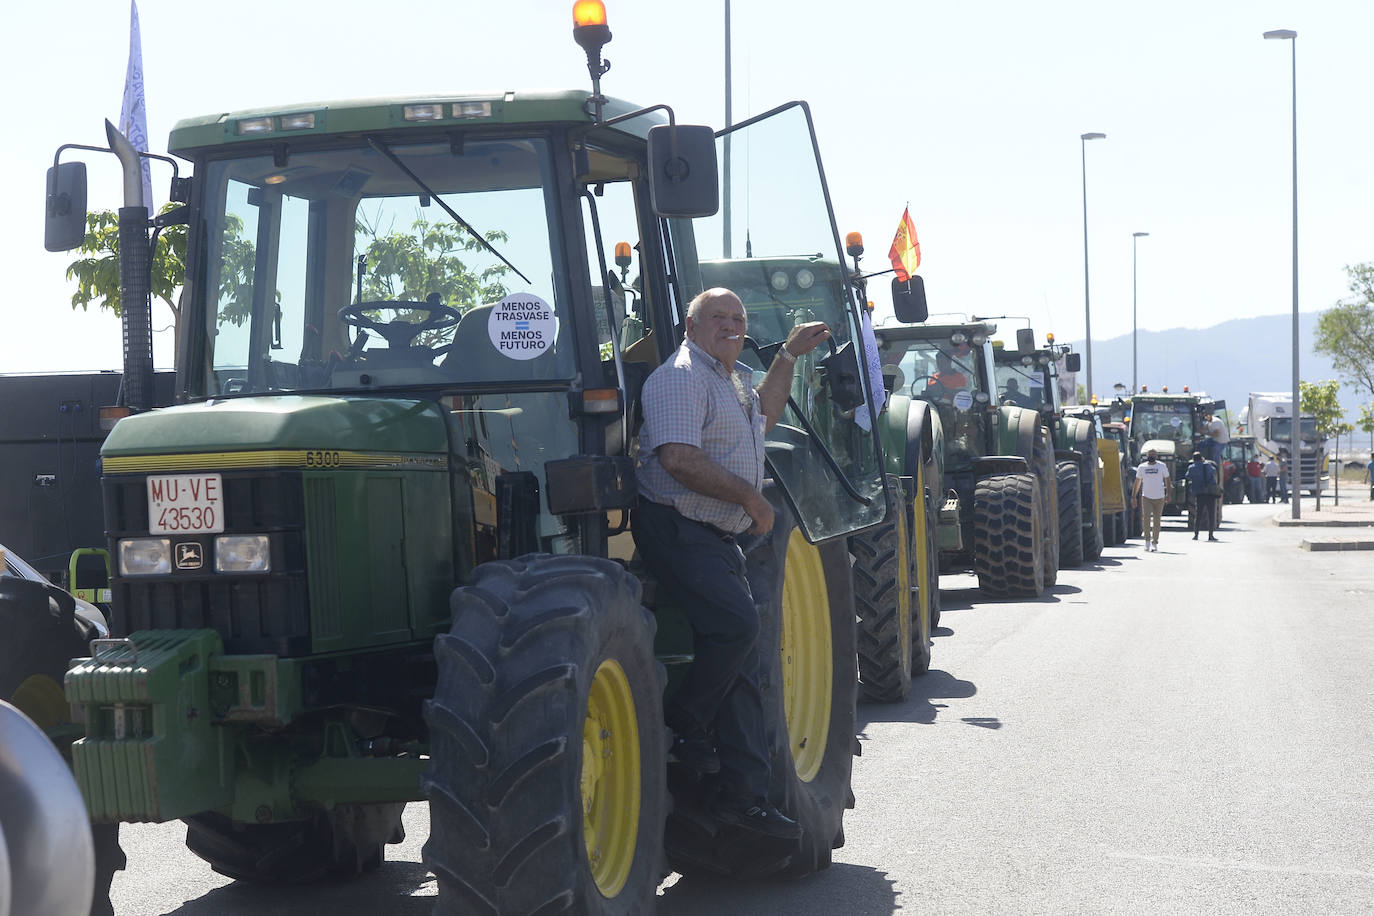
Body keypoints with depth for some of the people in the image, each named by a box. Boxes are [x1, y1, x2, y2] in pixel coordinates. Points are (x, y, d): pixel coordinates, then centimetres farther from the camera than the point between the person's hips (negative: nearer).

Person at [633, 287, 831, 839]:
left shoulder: (733, 379, 21)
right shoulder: (681, 376, -12)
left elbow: (761, 417, 42)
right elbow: (679, 458, -24)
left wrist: (788, 356, 34)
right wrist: (750, 498, -19)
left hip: (718, 536, 10)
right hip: (677, 528, -10)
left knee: (739, 661, 4)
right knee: (736, 624, -26)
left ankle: (745, 794, 5)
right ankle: (682, 727, -5)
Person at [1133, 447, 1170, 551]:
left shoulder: (1162, 466, 2)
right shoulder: (1142, 467, 6)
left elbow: (1167, 480, 4)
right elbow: (1138, 481, 14)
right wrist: (1134, 496, 11)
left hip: (1159, 497, 0)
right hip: (1146, 497, 0)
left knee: (1157, 521, 5)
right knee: (1146, 518, -16)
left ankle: (1155, 543, 15)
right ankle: (1147, 541, -8)